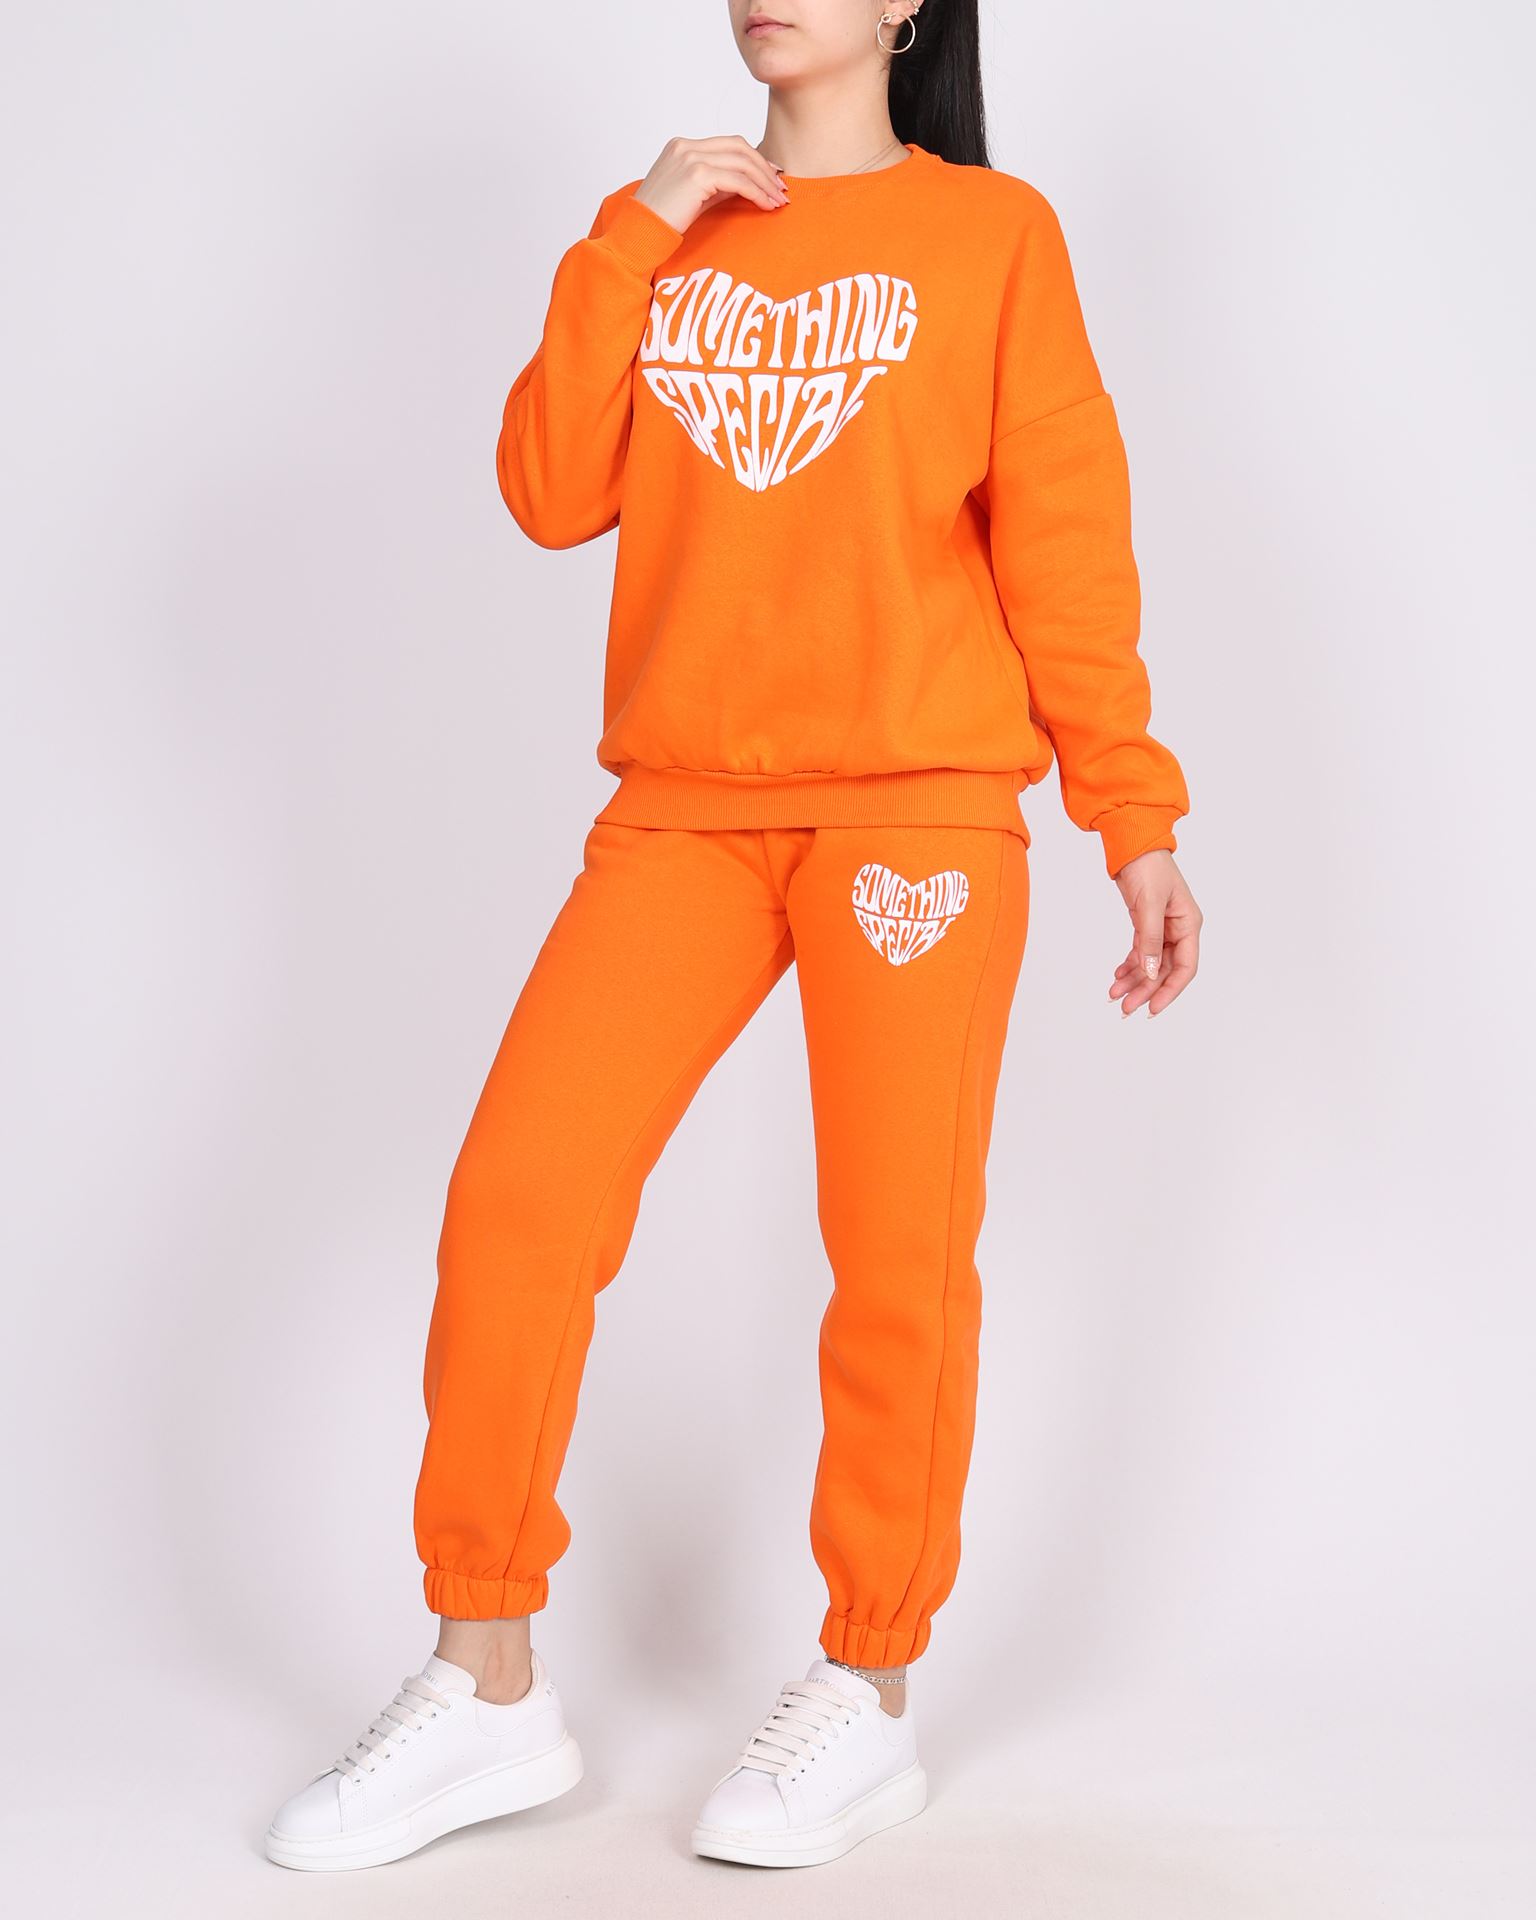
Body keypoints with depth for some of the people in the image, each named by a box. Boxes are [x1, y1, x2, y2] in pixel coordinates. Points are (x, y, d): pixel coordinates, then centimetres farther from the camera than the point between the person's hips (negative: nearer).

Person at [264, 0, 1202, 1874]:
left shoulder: (992, 233, 7)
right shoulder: (672, 232, 17)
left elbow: (1067, 539, 3)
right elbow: (553, 495, 5)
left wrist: (1134, 817, -2)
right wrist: (633, 237, -1)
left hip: (920, 806, -3)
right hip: (684, 806, 3)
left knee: (900, 1250, -1)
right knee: (516, 1193, -7)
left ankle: (868, 1700, 16)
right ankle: (491, 1692, 6)